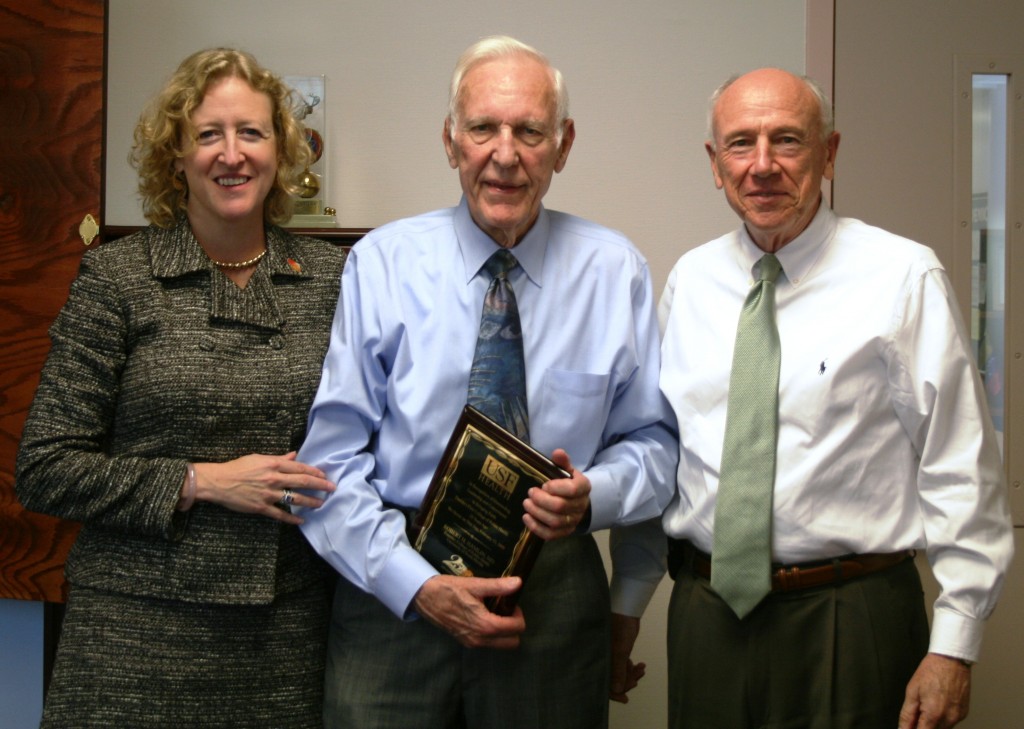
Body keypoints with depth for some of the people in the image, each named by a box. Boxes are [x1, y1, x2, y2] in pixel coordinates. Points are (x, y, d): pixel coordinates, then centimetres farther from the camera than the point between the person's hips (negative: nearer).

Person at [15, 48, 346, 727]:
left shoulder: (331, 275, 5)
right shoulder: (115, 277, -2)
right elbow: (46, 470, -5)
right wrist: (202, 481, -12)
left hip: (292, 626, 2)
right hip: (143, 626, -2)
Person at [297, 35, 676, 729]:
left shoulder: (615, 271, 0)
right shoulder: (381, 263, -4)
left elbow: (653, 439, 4)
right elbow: (332, 458, -6)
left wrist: (592, 494, -17)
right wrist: (417, 585, -15)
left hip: (554, 594, 1)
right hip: (393, 590, -1)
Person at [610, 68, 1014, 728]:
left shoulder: (903, 278, -7)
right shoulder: (690, 280, 7)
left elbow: (961, 469, -8)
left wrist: (953, 647, -10)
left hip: (852, 628, -3)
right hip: (705, 617, 4)